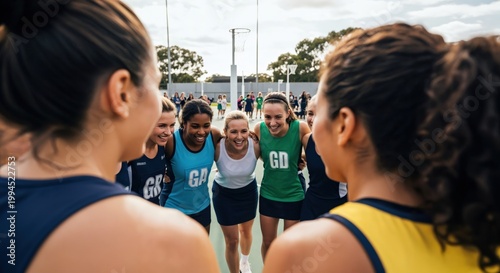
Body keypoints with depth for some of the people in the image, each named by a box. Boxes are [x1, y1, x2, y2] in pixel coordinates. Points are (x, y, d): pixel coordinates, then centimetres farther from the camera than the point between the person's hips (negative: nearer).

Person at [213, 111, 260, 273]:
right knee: (231, 240, 8)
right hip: (224, 194, -2)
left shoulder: (256, 146, -29)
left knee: (246, 231, 25)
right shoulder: (217, 147, -34)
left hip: (248, 191, 2)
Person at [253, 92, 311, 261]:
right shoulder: (259, 129, -15)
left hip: (294, 195, -2)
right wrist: (271, 162, -8)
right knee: (267, 243, 19)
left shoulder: (300, 128, -22)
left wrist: (300, 161, -14)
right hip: (268, 194, 2)